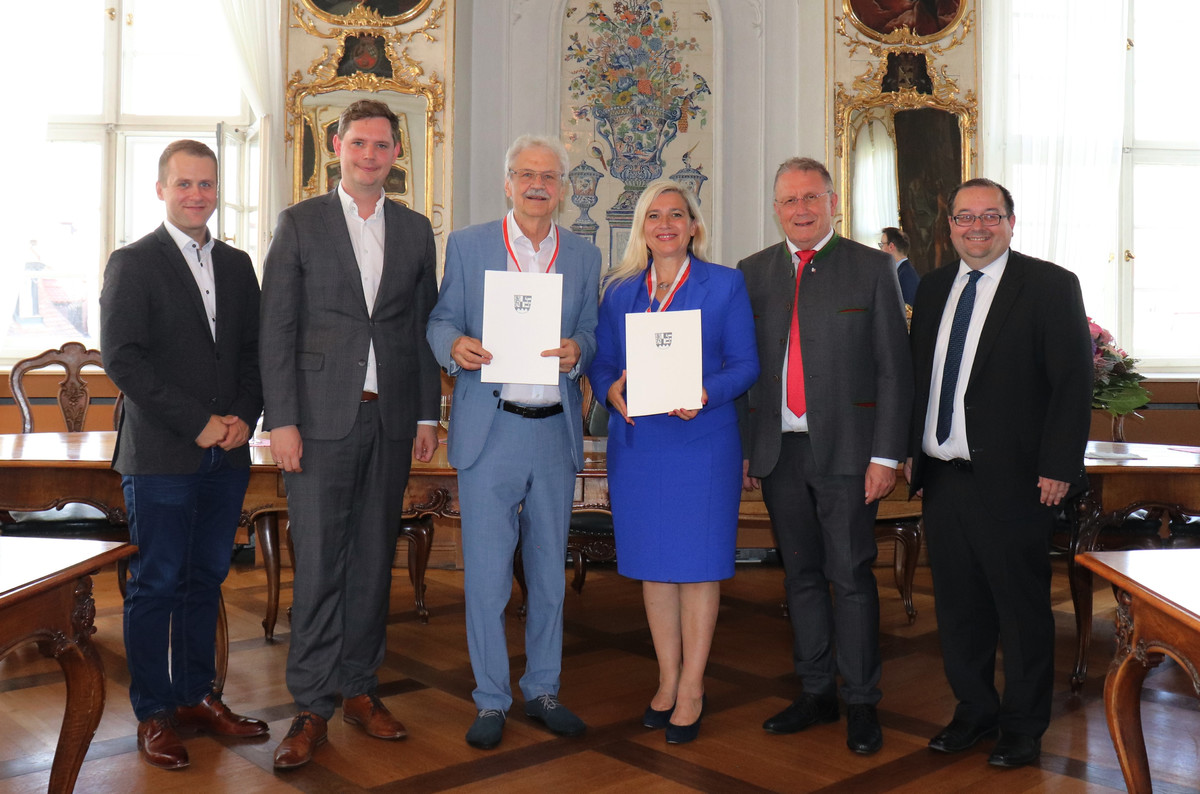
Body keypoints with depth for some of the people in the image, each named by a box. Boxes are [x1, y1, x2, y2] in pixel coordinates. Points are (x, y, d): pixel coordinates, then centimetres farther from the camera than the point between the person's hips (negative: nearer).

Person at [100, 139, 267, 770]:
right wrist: (198, 424, -14)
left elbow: (255, 350, 13)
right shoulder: (132, 263, -2)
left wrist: (244, 416, -4)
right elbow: (122, 358, -10)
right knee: (156, 584, 2)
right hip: (160, 455, -5)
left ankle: (197, 695, 25)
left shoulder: (237, 265, 14)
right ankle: (154, 713, 15)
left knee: (207, 578, 12)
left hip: (227, 455, 5)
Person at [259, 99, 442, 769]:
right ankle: (313, 706, 10)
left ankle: (360, 688, 22)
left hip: (392, 418, 3)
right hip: (322, 416, -3)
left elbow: (424, 327, 11)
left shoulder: (415, 229, 11)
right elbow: (277, 328, -2)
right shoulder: (300, 224, 3)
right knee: (319, 562, -1)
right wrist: (282, 420, -9)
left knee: (374, 558, 10)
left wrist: (428, 414, 6)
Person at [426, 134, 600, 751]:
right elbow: (441, 319, 5)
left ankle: (543, 690, 27)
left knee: (549, 571, 12)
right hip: (489, 429, -2)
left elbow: (589, 335, 10)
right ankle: (491, 699, 17)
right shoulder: (466, 245, 5)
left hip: (557, 431, 3)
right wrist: (454, 345, -18)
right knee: (486, 572, 1)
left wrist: (576, 350, -13)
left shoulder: (584, 257, 11)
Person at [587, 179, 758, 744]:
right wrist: (612, 389, -11)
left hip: (702, 440, -3)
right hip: (637, 442, 3)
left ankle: (692, 690, 14)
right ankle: (667, 681, 24)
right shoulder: (619, 289, 11)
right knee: (652, 563, 10)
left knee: (696, 562, 1)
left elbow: (746, 363, -1)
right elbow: (601, 360, 11)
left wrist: (706, 394, -19)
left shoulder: (726, 284, 2)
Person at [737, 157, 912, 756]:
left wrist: (885, 455, -9)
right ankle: (817, 693, 25)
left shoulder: (871, 268, 0)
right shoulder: (753, 272, 10)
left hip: (845, 449, -3)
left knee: (850, 577, 2)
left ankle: (862, 702, 16)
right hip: (779, 450, 4)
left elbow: (894, 369, -2)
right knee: (801, 576, 12)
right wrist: (744, 448, 5)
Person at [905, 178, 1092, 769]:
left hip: (1011, 480, -5)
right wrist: (910, 450, 10)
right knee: (958, 604, 14)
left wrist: (1058, 466, -13)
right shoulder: (933, 288, 13)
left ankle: (1023, 728, 23)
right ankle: (974, 711, 31)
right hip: (941, 476, 5)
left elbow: (1073, 382, -8)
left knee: (1022, 607, 7)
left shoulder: (1050, 286, -4)